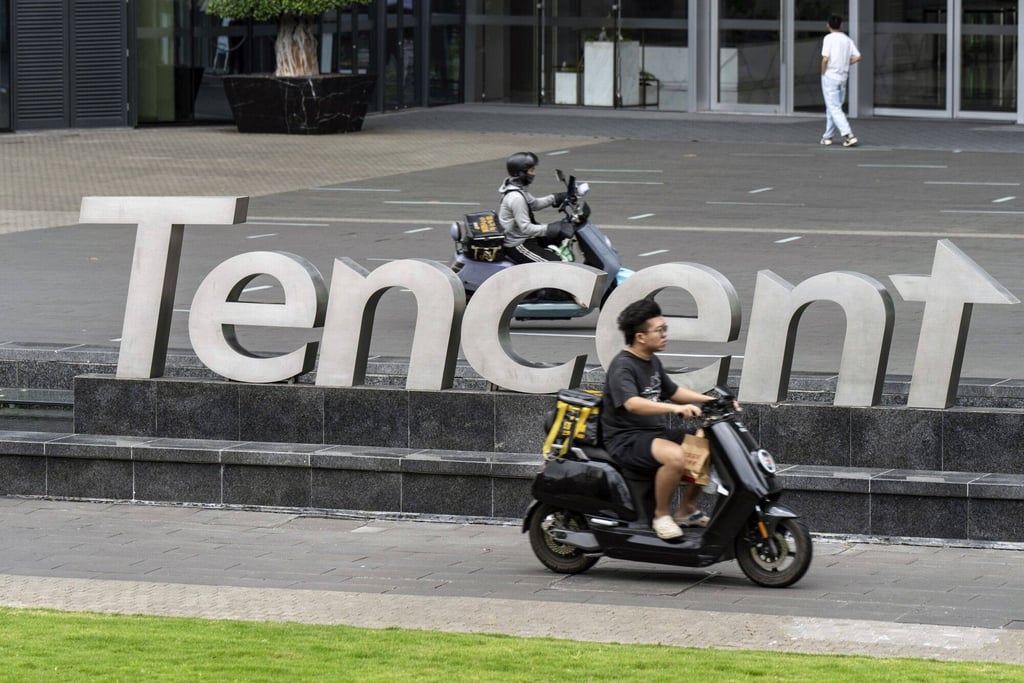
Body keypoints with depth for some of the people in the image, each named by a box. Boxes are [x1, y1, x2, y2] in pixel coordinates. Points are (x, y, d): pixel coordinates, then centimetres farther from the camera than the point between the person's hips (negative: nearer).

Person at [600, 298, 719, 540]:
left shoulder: (652, 362, 14)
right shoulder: (622, 367, -16)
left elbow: (672, 392, 27)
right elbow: (632, 403, -33)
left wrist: (711, 400, 14)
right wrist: (674, 408, -44)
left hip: (656, 432, 9)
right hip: (626, 439, -9)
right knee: (675, 456, -35)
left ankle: (687, 509, 11)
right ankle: (661, 515, -16)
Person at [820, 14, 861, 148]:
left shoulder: (829, 38, -10)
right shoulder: (847, 40, 7)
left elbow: (825, 58, -18)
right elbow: (857, 57, 4)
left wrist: (823, 72, -4)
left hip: (830, 76, -6)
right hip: (843, 77, 6)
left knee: (834, 108, -8)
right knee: (833, 107, 16)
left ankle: (848, 134, -22)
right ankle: (828, 136, 22)